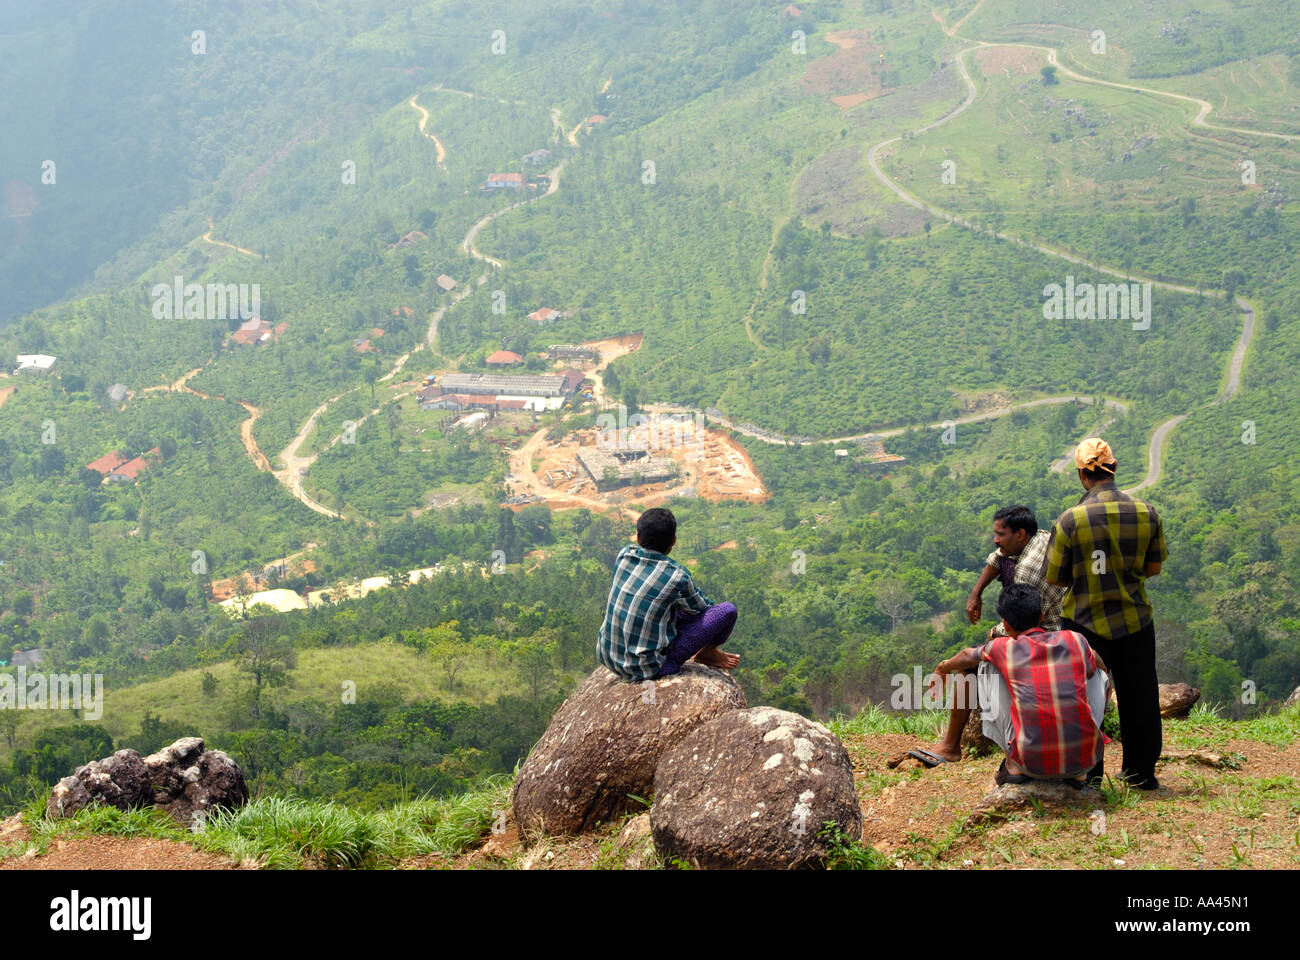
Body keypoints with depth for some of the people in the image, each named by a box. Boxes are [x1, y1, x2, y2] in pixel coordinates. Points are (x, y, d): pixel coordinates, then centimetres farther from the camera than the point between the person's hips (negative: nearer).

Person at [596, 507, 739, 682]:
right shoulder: (677, 577, -18)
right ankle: (708, 653, 25)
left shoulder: (623, 555, -4)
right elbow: (700, 607, 3)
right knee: (728, 610, -3)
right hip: (647, 668, -6)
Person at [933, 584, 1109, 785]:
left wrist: (943, 668, 50)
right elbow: (1099, 666, 30)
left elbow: (967, 656, 27)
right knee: (1098, 674, 27)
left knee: (987, 666, 16)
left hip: (1032, 762, -1)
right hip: (1085, 759, 1)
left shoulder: (1003, 649, 3)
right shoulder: (1075, 640, 5)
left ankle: (1014, 765, 17)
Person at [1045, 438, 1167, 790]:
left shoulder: (1069, 520, -16)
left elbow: (1055, 578, -8)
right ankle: (1141, 771, 24)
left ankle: (1087, 774, 14)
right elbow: (1154, 567, 4)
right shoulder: (1146, 513, -7)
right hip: (1135, 621, 2)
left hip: (1085, 622, -2)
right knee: (1138, 698, 15)